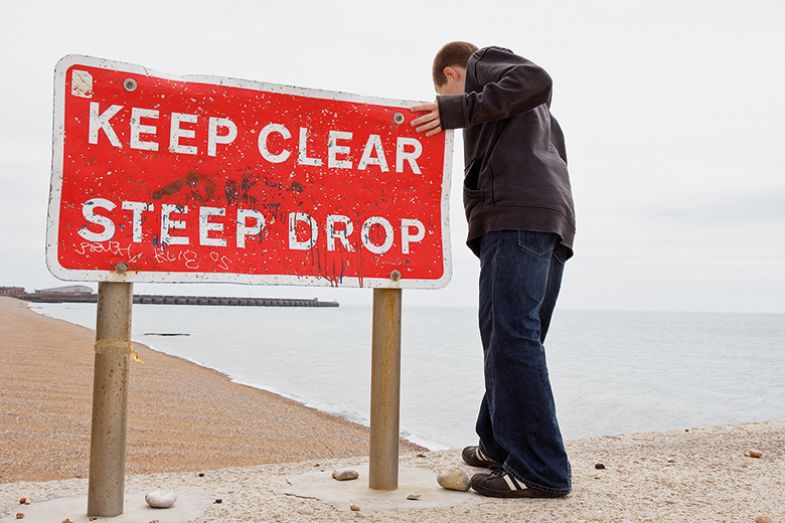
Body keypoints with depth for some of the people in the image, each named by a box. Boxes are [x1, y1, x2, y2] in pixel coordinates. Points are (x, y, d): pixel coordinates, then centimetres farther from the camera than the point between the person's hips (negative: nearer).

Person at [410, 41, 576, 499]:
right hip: (553, 219, 10)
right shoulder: (535, 113, 38)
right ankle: (500, 446, 18)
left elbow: (536, 79, -8)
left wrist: (460, 110, -10)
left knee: (512, 337, -14)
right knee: (510, 338, 11)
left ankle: (542, 469, -15)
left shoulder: (485, 60, 13)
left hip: (518, 213, -10)